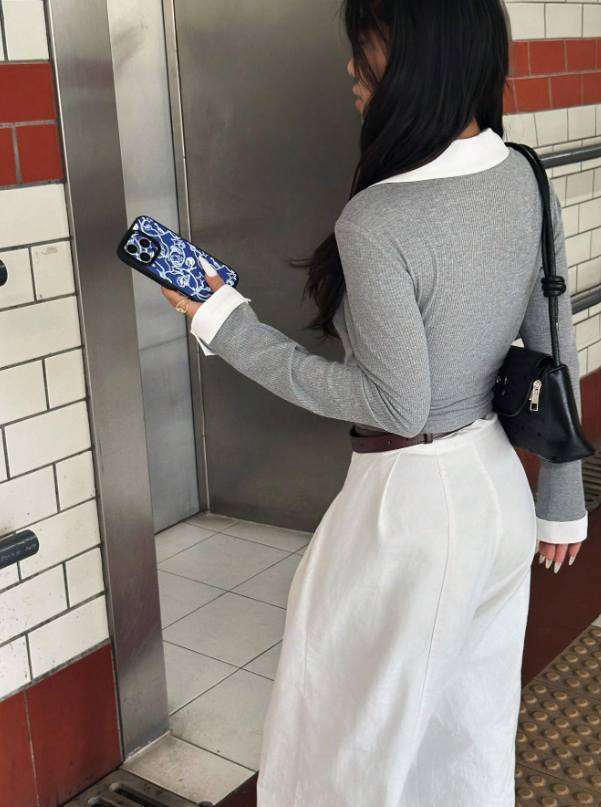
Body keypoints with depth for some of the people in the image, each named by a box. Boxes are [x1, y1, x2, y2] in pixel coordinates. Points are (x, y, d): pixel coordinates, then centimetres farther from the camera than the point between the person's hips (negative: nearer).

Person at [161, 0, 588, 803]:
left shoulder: (377, 222, -27)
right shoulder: (527, 181, -3)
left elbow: (397, 404, -21)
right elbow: (556, 359, 3)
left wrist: (227, 323, -16)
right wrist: (562, 498, 15)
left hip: (411, 501, -7)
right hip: (499, 486, 7)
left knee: (359, 731, 18)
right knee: (474, 723, 26)